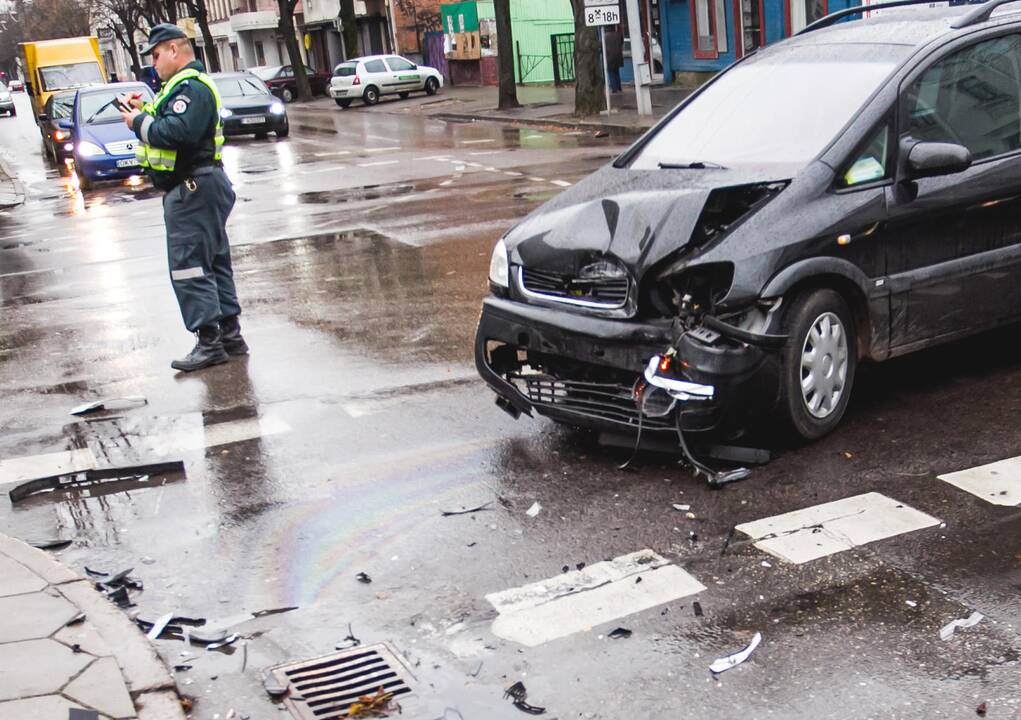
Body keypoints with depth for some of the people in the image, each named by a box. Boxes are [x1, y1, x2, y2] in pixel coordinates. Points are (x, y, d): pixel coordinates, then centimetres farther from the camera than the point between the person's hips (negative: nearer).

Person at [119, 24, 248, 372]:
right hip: (198, 187, 11)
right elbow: (171, 127, 19)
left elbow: (176, 132, -28)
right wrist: (145, 113, 5)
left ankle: (209, 342, -6)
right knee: (214, 264, 13)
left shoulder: (191, 86, -15)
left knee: (188, 267, -9)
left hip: (192, 190, -11)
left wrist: (139, 123, -14)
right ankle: (230, 335, 20)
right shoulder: (184, 84, 19)